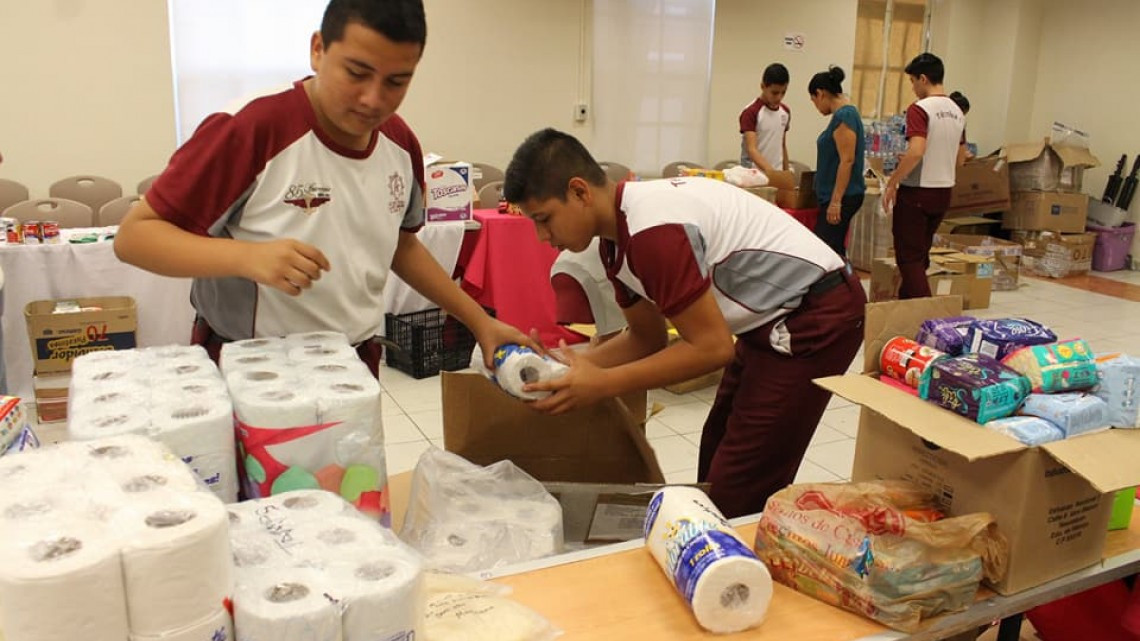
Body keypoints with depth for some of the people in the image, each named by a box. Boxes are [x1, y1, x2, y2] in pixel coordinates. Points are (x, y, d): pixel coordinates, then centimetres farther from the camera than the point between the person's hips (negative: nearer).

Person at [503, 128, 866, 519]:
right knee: (717, 457, 20)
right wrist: (568, 365, -3)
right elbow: (646, 338, 11)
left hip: (818, 315, -10)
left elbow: (711, 347, -23)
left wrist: (602, 384, -21)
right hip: (775, 318, 10)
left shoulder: (653, 229, -28)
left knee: (740, 491, -6)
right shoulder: (617, 240, 2)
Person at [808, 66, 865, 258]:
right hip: (836, 196, 10)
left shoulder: (844, 116, -15)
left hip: (842, 197, -10)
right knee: (833, 251, 12)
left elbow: (847, 161, -21)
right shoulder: (845, 114, 14)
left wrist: (836, 201, -22)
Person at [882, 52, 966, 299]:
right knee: (921, 254, 18)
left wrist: (891, 184, -18)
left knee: (909, 257, 0)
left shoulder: (919, 109, -15)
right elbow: (960, 159, 16)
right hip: (944, 191, 8)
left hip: (916, 192, -8)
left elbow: (916, 151, -26)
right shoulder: (957, 112, 10)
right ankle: (907, 299, 28)